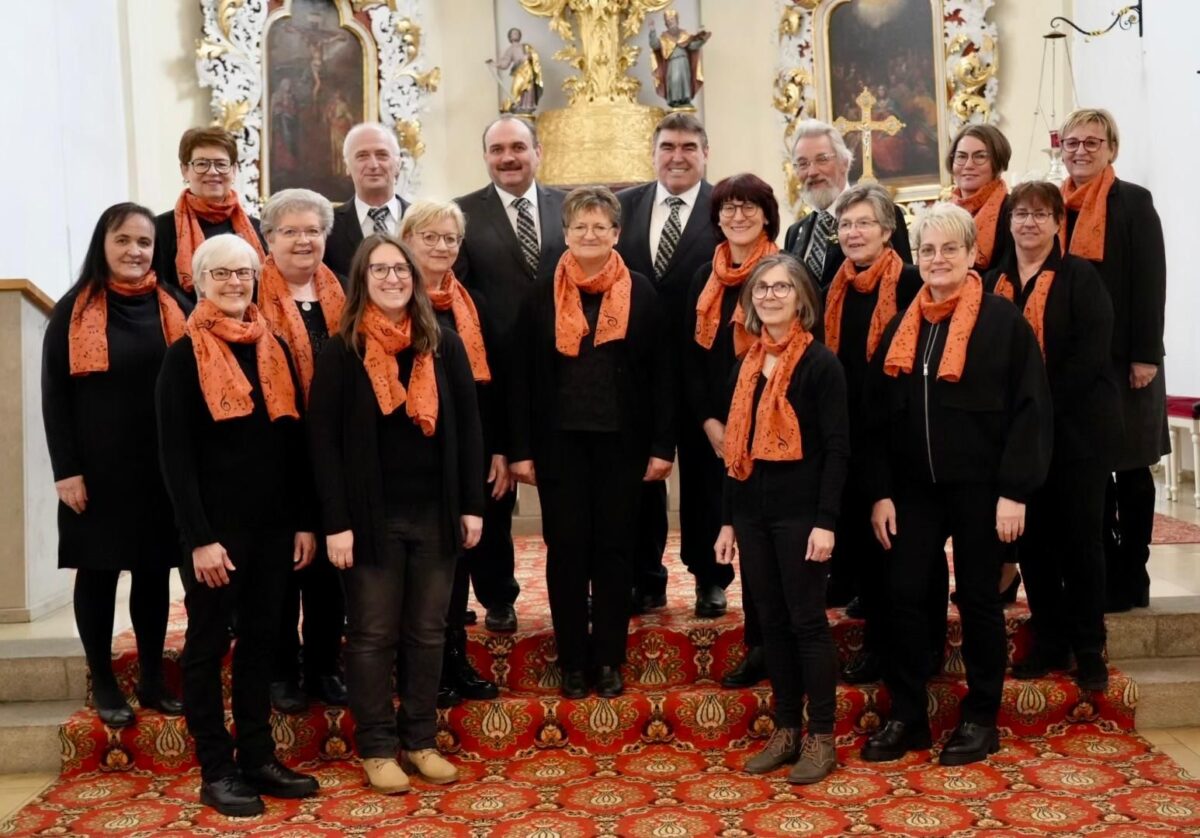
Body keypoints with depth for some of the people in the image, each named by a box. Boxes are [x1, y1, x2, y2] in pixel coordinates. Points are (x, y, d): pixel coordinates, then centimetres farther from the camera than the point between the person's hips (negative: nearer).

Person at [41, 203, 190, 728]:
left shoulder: (175, 308, 6)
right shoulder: (75, 309, -1)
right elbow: (54, 394, -3)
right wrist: (65, 469, -9)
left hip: (161, 467, 2)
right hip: (96, 468, -2)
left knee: (154, 571, 9)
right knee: (97, 571, 7)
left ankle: (153, 679, 21)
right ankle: (103, 683, 20)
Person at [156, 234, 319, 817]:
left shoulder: (275, 349, 10)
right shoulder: (185, 355, -5)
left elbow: (294, 441, 10)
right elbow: (174, 455, -10)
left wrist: (305, 521, 5)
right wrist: (198, 537, -16)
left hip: (273, 523, 5)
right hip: (216, 526, -5)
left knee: (261, 639, 11)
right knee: (209, 643, 6)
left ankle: (258, 757, 22)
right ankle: (215, 771, 14)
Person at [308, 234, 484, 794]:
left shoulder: (444, 345, 3)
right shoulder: (342, 350, -5)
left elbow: (467, 426, 6)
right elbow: (323, 440, -7)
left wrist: (472, 505, 2)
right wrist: (336, 523, -12)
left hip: (435, 512, 3)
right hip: (371, 516, -3)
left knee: (427, 632, 11)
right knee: (372, 635, 7)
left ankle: (420, 740, 24)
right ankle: (377, 747, 19)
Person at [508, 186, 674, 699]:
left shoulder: (640, 294, 2)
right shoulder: (542, 296, 2)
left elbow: (659, 374, 1)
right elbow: (522, 377, 1)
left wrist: (662, 445, -4)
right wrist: (521, 449, -4)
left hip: (620, 441, 0)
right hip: (559, 441, 0)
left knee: (613, 547, 8)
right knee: (566, 549, 5)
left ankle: (609, 658, 20)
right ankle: (572, 659, 18)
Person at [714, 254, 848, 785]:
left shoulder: (821, 362, -7)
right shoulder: (747, 365, 11)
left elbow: (837, 448, -10)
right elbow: (736, 449, 13)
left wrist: (826, 521, -17)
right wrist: (728, 520, 11)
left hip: (800, 511, -6)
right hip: (753, 512, 6)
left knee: (807, 622, 1)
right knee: (772, 622, 11)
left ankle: (821, 737, 12)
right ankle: (786, 730, 22)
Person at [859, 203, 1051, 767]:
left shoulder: (1003, 320, -5)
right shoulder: (901, 327, 9)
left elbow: (1031, 409, -9)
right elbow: (875, 415, 8)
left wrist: (1015, 491, -14)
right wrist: (880, 491, 1)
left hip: (980, 486, -4)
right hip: (913, 487, 4)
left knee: (978, 600, 7)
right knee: (903, 596, 3)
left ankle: (980, 720, 21)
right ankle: (906, 716, 17)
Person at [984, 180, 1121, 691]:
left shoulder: (1080, 278, -4)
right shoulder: (992, 283, 9)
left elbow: (1091, 355, -14)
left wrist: (1044, 404, -18)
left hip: (1078, 428, -4)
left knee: (1080, 536, 2)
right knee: (1032, 536, 8)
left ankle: (1089, 649, 13)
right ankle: (1049, 641, 20)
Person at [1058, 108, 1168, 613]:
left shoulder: (1134, 202, -3)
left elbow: (1150, 283, -8)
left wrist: (1145, 356, -14)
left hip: (1121, 358, -4)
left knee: (1130, 467, 5)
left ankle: (1132, 577, 13)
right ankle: (1100, 573, 18)